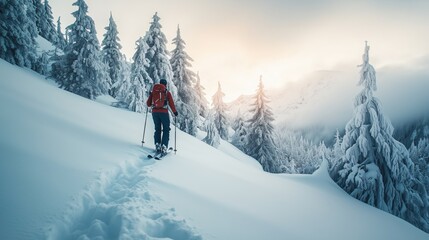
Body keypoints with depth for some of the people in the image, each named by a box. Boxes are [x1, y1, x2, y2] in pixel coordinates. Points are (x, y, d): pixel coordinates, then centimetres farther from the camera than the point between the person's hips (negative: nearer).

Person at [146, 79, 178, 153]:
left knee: (157, 129, 17)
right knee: (166, 130, 8)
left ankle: (157, 145, 6)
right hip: (164, 112, -3)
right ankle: (164, 146, -4)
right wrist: (175, 112, 10)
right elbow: (171, 103, -3)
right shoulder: (167, 92, 0)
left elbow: (148, 104, 11)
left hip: (155, 112, 3)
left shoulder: (153, 92, 8)